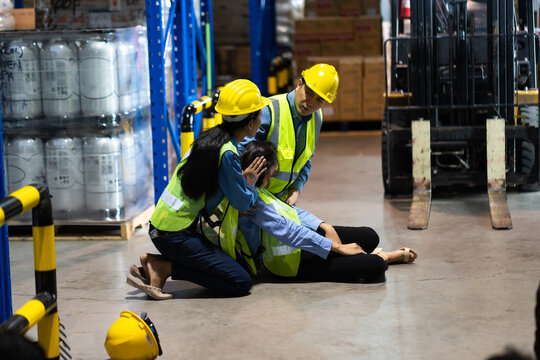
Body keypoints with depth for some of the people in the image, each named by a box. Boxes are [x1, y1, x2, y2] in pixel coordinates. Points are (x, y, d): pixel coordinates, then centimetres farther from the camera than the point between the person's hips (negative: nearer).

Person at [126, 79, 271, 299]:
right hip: (175, 233, -9)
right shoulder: (227, 153, -19)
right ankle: (164, 267, -8)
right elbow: (242, 202, -11)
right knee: (241, 283, -9)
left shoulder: (213, 136, 8)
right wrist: (250, 182, 9)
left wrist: (242, 178, 8)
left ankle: (155, 264, 9)